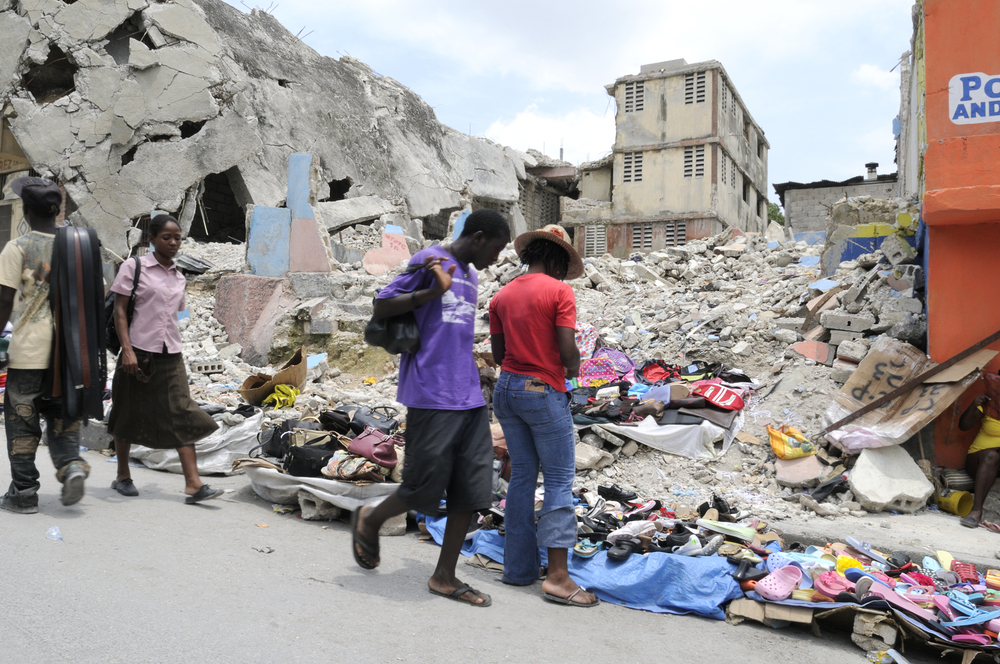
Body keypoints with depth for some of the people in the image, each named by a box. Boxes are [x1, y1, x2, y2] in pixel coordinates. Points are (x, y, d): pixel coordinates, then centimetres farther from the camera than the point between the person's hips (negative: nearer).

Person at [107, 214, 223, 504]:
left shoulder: (178, 277, 13)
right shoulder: (133, 268, -2)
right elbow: (120, 310, -7)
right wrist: (127, 349, -15)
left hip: (171, 355, 4)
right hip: (139, 352, -4)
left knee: (183, 414, -6)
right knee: (130, 413, 9)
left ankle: (193, 484, -9)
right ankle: (123, 476, 28)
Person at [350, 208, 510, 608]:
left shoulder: (470, 276, 19)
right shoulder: (429, 261, -5)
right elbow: (381, 308, -8)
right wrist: (434, 290, -17)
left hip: (470, 400, 8)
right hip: (432, 398, -8)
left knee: (471, 490, 5)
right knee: (425, 488, 1)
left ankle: (445, 576, 18)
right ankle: (369, 520, 30)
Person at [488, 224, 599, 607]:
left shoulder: (502, 296, 9)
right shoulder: (559, 291, -8)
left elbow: (499, 353, 11)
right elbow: (567, 350, -14)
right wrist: (573, 369, 6)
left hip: (506, 388, 6)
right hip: (543, 392, -6)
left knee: (522, 476, 13)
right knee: (559, 479, 0)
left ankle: (518, 567, 17)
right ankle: (558, 575, -3)